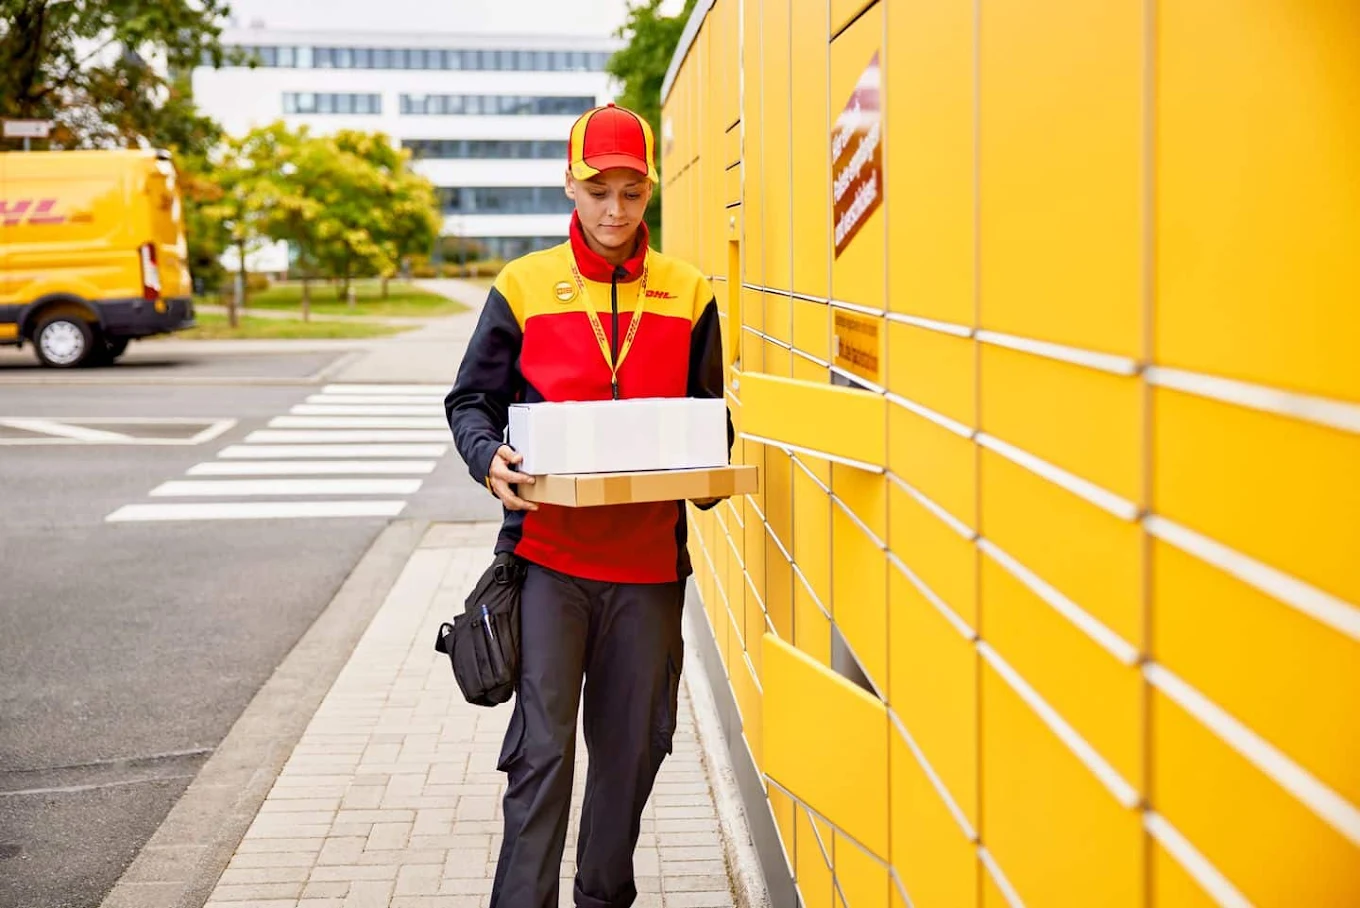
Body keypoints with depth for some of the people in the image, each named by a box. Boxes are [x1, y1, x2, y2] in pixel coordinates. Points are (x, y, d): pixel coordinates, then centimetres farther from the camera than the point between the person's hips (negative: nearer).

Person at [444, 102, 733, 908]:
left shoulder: (689, 297, 6)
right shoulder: (524, 288, 1)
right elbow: (471, 401, 6)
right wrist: (490, 458, -14)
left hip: (648, 560, 2)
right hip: (548, 554, -2)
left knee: (631, 746, 11)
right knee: (543, 745, -5)